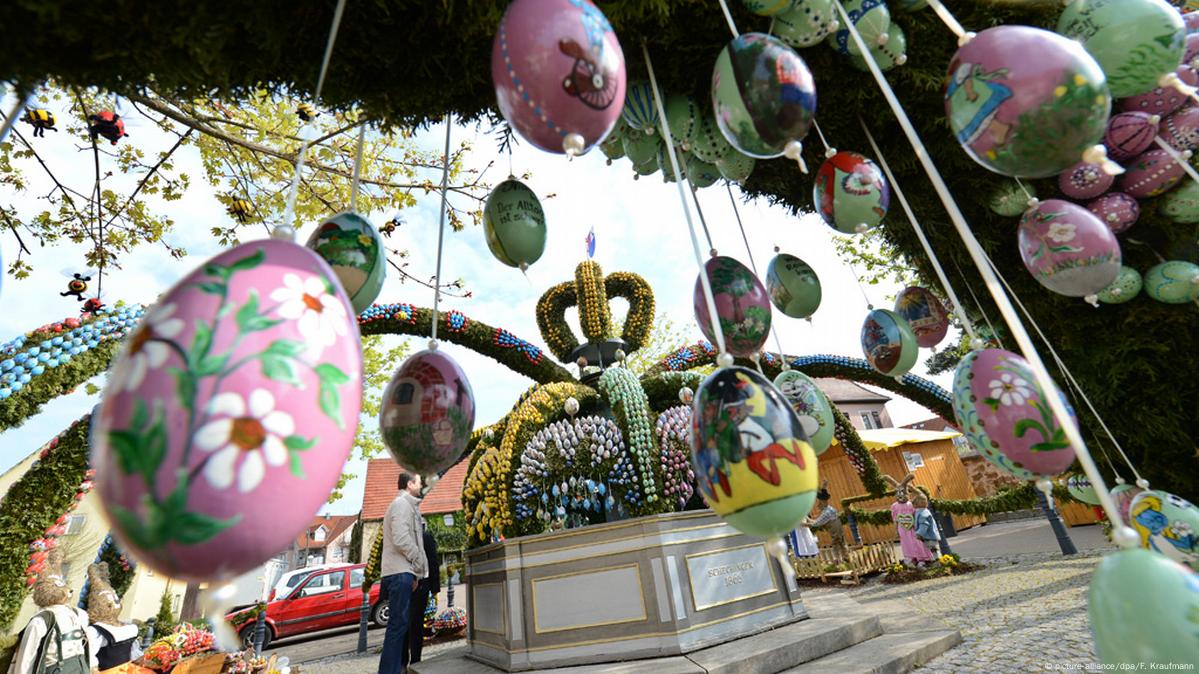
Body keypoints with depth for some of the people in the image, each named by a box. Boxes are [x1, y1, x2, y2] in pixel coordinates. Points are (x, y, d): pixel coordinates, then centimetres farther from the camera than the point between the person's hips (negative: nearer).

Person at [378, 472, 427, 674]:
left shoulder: (407, 505, 20)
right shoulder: (402, 503, -10)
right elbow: (401, 540, -20)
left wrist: (415, 572, 15)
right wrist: (419, 564, -9)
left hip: (403, 572, 10)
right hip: (400, 572, -10)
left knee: (402, 623, 15)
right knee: (398, 623, -8)